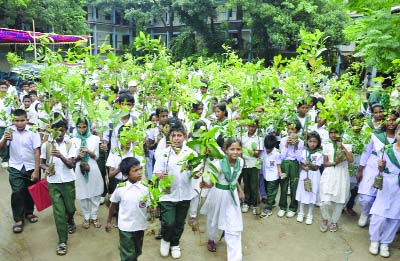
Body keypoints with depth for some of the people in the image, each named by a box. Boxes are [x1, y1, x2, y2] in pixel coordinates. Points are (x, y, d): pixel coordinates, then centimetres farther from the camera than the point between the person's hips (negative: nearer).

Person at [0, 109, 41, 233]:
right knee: (17, 193, -3)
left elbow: (37, 152, -11)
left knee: (30, 191, 12)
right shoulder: (10, 131, -4)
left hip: (30, 167, -1)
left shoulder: (33, 132, -11)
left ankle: (29, 212, 34)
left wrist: (36, 171, -13)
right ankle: (18, 219, 10)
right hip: (15, 168, 1)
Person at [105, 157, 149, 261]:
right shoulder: (120, 188, -14)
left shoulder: (145, 187, -11)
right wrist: (108, 221, 9)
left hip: (140, 226, 3)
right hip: (126, 227, -2)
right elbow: (113, 205, 2)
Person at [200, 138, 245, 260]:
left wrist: (239, 190, 14)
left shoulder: (241, 161, -10)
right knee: (213, 220, 21)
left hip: (232, 195, 3)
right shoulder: (218, 163, -25)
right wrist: (206, 184, -47)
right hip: (218, 194, -3)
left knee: (234, 227, 1)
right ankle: (211, 240, 53)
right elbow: (211, 181, -25)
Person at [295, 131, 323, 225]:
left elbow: (316, 167, -10)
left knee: (312, 195, 5)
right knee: (302, 193, 10)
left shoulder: (319, 153, -8)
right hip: (304, 174, 2)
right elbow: (301, 163, 3)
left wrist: (310, 164, -28)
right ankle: (301, 213, 25)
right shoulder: (304, 151, 1)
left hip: (314, 176, -2)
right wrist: (304, 167, -17)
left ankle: (309, 215, 20)